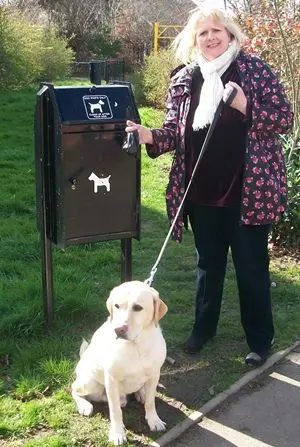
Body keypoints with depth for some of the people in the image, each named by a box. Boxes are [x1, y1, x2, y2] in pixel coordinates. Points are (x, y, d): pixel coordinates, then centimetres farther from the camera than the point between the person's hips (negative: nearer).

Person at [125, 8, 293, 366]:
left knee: (252, 268, 7)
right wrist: (150, 136, -14)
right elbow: (175, 132, 6)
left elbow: (284, 119, -7)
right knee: (208, 265, 18)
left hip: (249, 192, -3)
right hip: (202, 193, 4)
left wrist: (245, 107, -23)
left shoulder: (255, 70, -5)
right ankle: (203, 327, 38)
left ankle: (260, 340, 25)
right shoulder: (183, 81, 5)